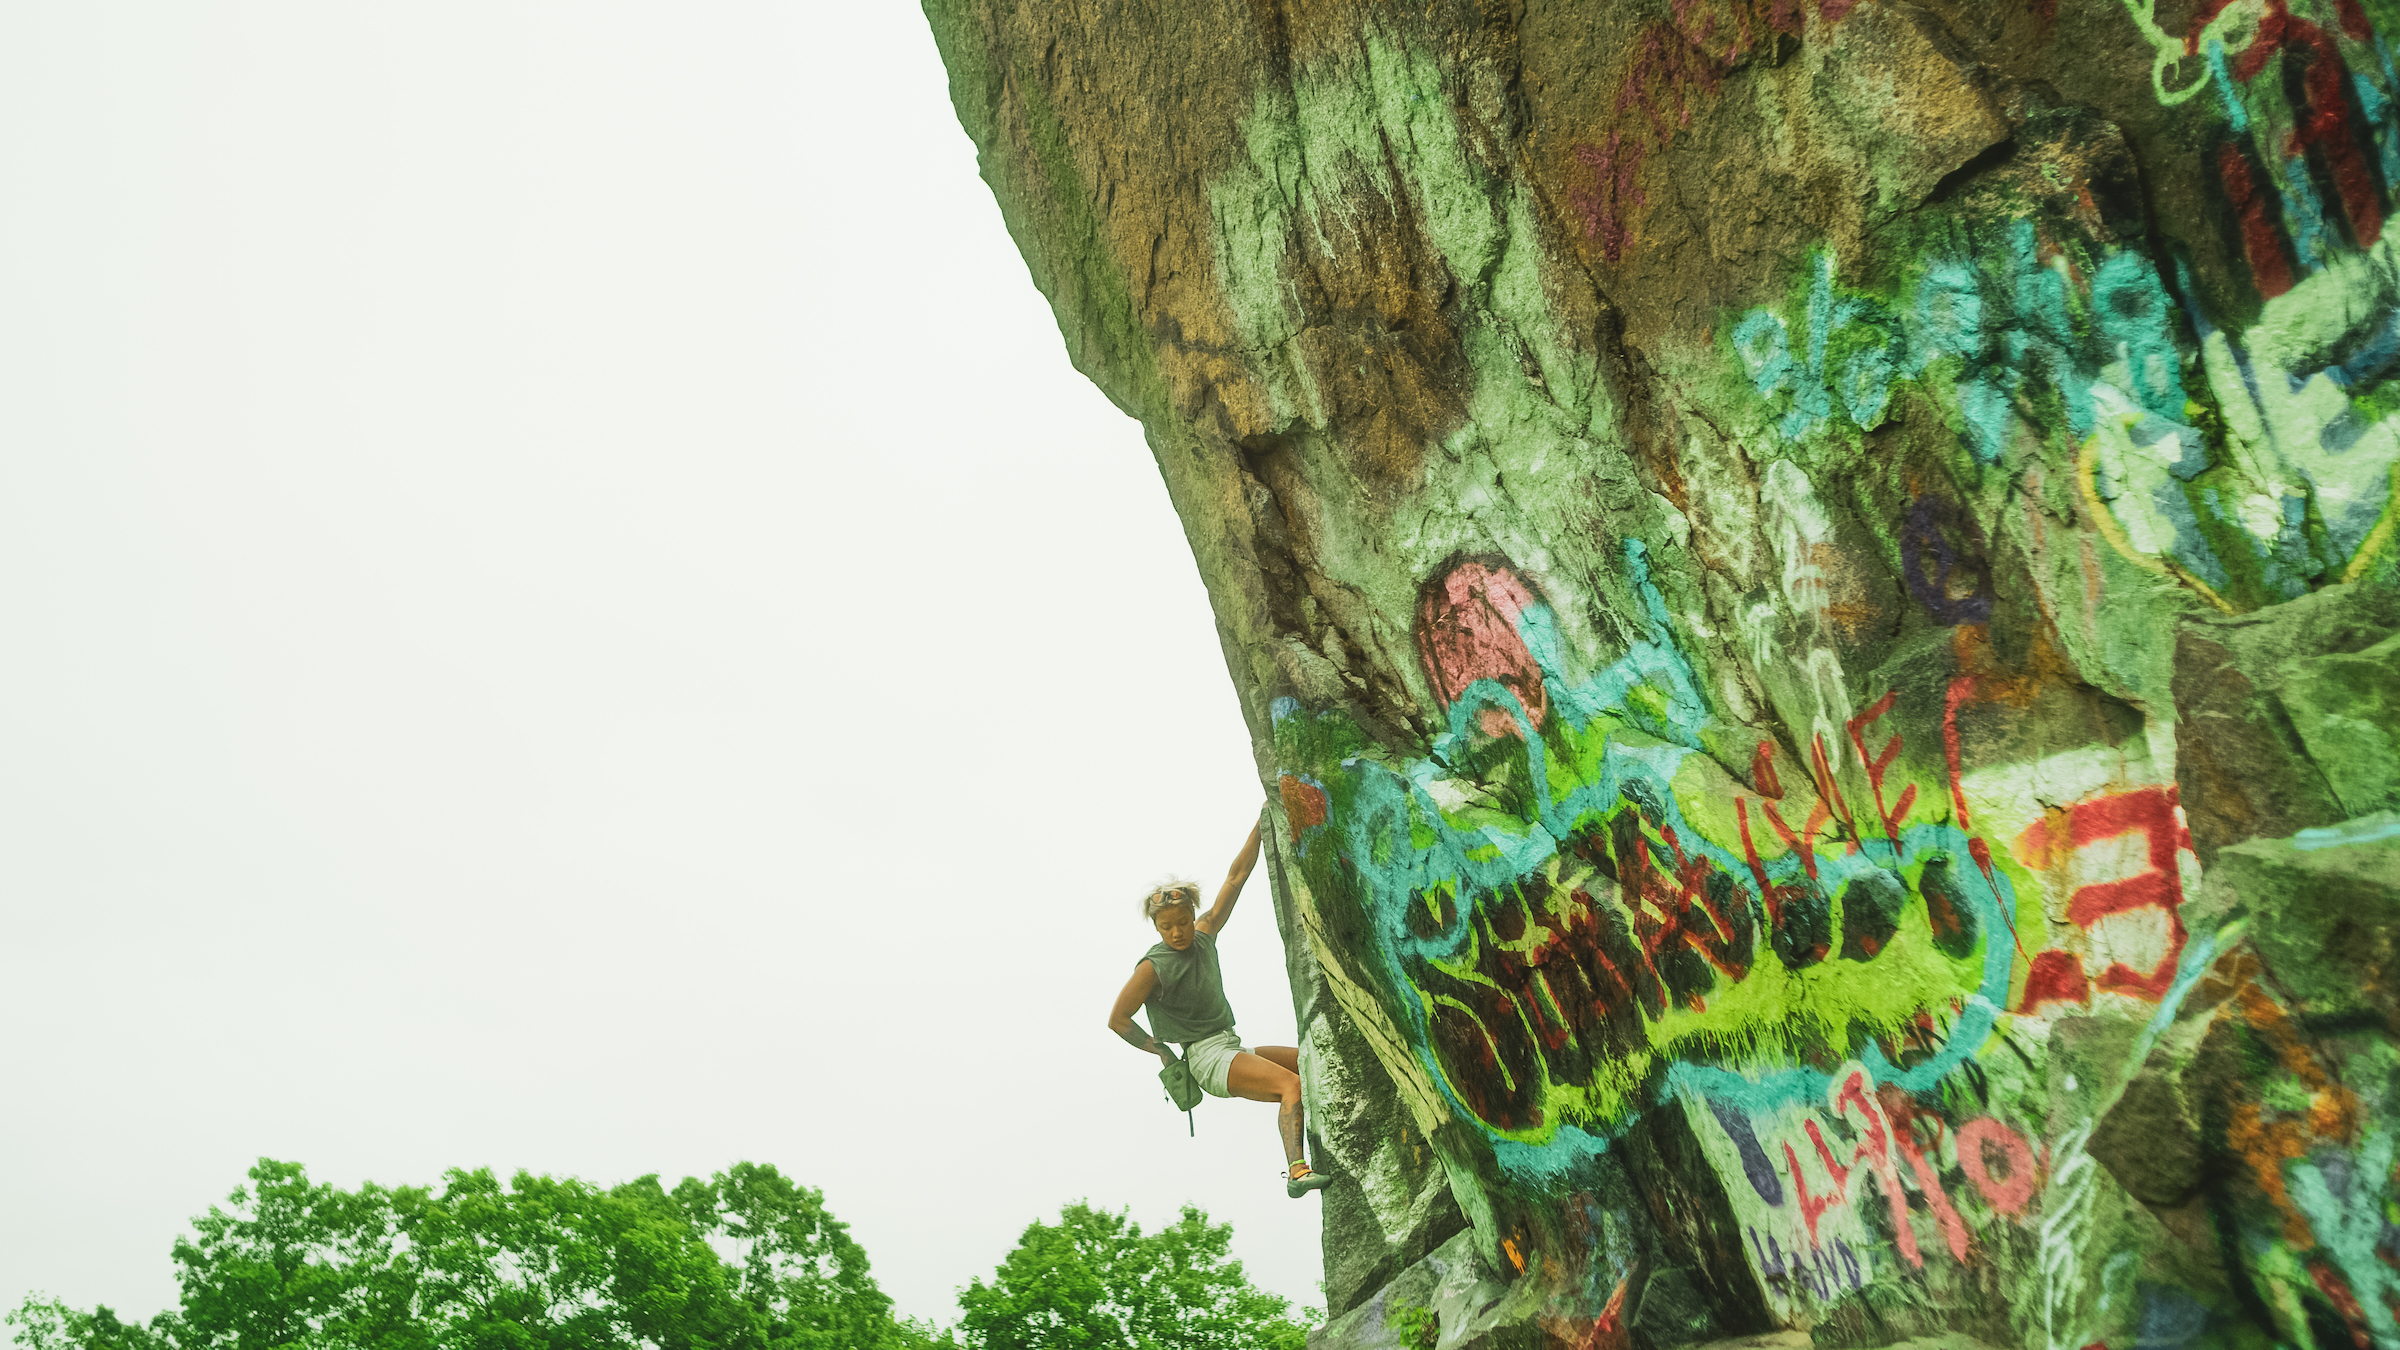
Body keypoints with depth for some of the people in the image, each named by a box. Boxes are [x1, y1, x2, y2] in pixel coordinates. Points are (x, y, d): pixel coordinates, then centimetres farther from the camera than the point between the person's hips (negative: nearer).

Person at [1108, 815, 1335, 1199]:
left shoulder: (1204, 935, 9)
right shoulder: (1153, 966, -9)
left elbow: (1237, 876, 8)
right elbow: (1117, 1019, -7)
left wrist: (1262, 822, 5)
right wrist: (1161, 1051, -5)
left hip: (1235, 1049, 8)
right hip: (1208, 1057, -8)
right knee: (1293, 1084, -28)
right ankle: (1296, 1173, -41)